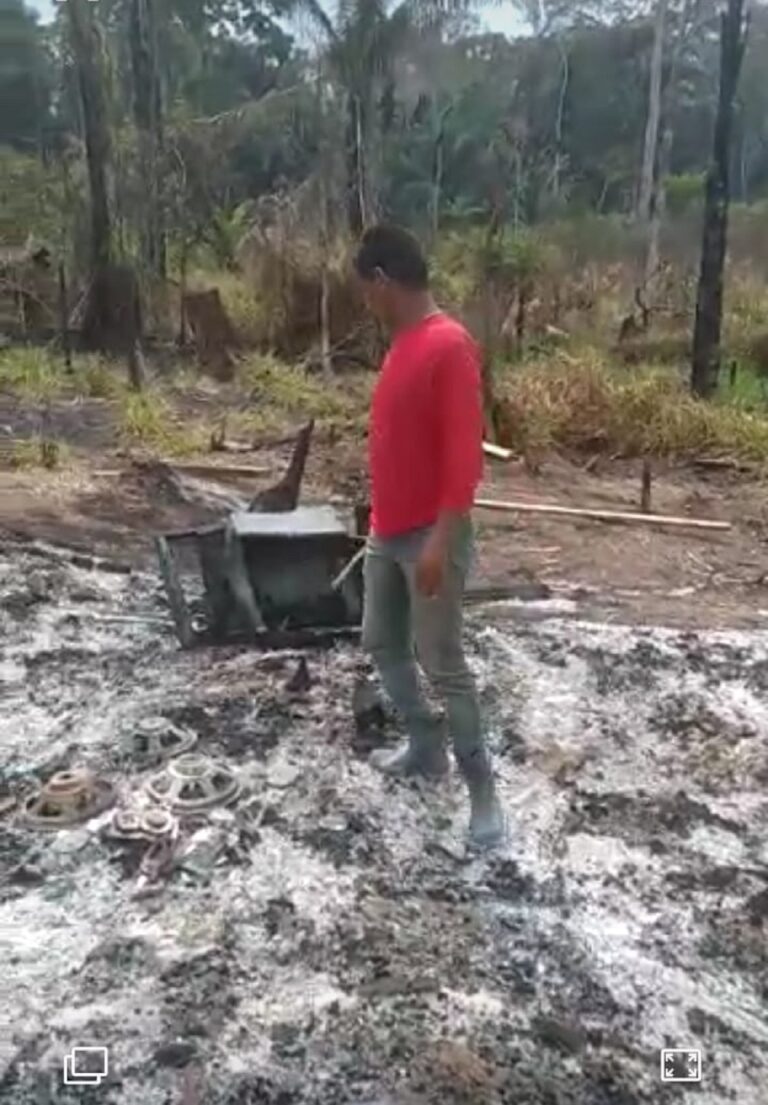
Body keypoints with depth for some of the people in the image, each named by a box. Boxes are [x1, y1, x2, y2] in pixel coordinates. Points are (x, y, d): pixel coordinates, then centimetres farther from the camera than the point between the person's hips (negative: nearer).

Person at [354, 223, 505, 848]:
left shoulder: (450, 345, -18)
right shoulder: (403, 343, 12)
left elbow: (464, 453, -22)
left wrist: (440, 540, -25)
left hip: (430, 536, -10)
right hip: (389, 532, 10)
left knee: (442, 662, -5)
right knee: (381, 643, 17)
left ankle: (482, 789, 9)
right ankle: (426, 748, 33)